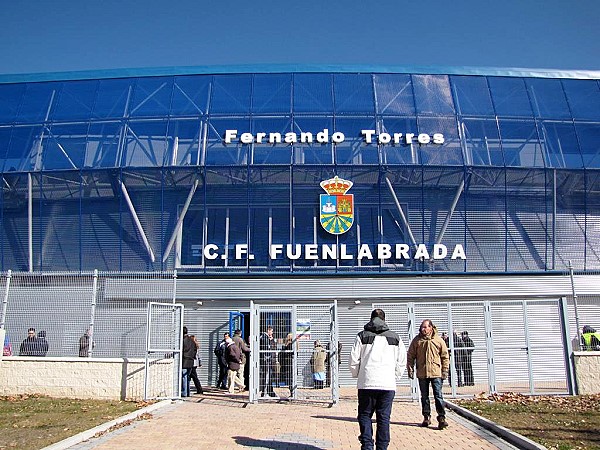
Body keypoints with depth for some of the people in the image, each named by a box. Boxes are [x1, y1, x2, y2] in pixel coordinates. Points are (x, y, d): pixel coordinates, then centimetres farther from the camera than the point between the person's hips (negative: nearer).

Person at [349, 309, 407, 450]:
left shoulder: (362, 336, 4)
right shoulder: (395, 337, 10)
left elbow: (353, 361, 2)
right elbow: (402, 362, 11)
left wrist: (357, 375, 18)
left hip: (366, 384, -1)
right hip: (388, 385, 2)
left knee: (364, 415, 10)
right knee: (384, 417, 9)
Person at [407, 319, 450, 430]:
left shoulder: (438, 340, 0)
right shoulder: (416, 340, 3)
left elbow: (445, 356, 4)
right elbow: (410, 356, 7)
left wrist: (445, 371, -1)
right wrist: (410, 369, 0)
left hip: (436, 372, -2)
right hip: (422, 373, 2)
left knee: (438, 396, -3)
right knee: (424, 396, 10)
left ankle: (441, 418, 1)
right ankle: (426, 417, 20)